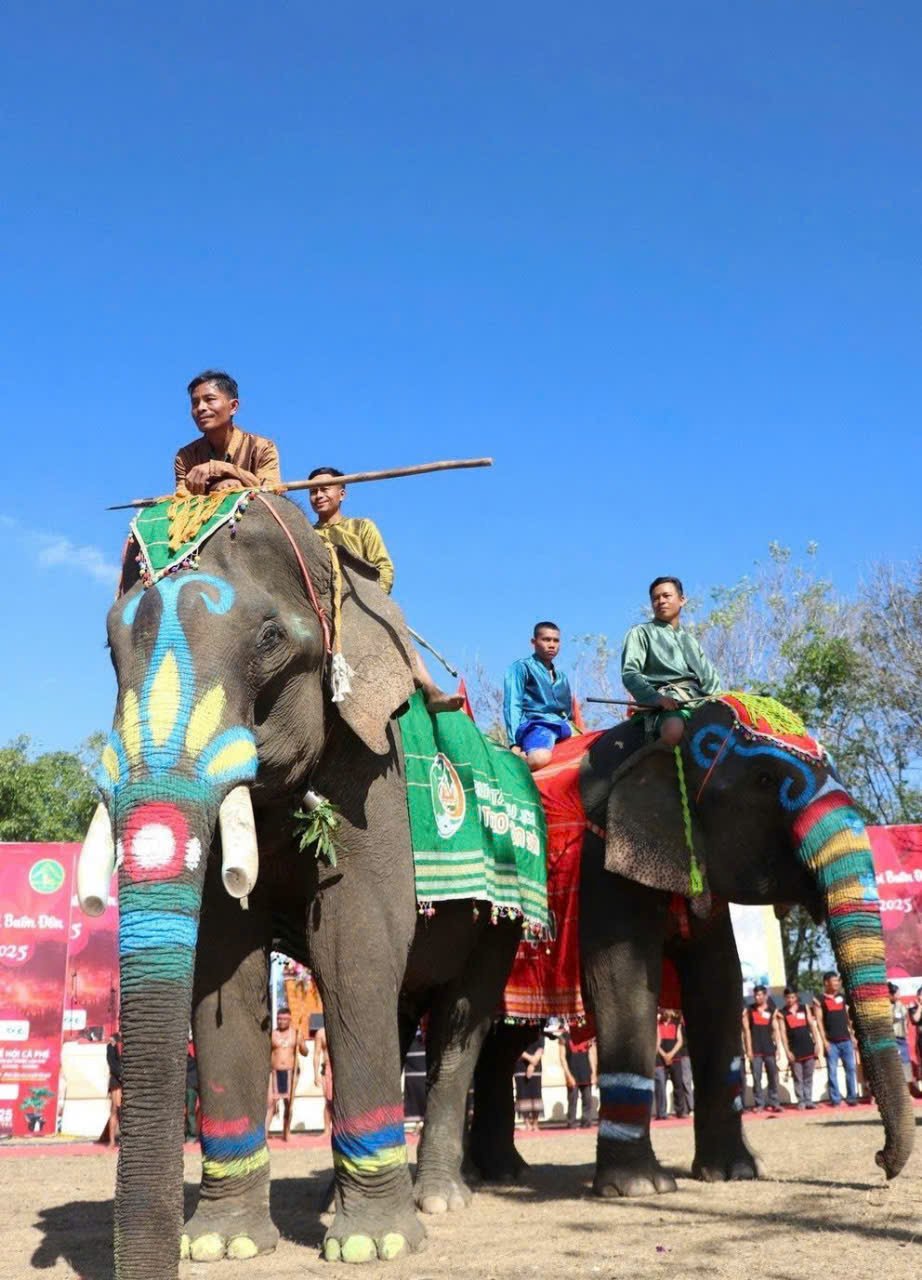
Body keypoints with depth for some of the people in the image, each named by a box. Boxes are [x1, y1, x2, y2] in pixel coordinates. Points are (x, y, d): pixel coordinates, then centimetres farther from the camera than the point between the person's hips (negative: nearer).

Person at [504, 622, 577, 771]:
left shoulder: (561, 677, 24)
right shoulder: (522, 667, 4)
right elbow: (512, 706, -5)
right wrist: (514, 743, -15)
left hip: (563, 726, 7)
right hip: (535, 725, -7)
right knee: (539, 759, -40)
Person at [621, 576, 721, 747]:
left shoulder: (690, 639, 32)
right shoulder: (641, 633, 15)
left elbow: (709, 678, 27)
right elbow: (629, 674, 0)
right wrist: (657, 698, -17)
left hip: (699, 698, 6)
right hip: (668, 700, -5)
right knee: (674, 730, -39)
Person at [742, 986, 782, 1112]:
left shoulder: (772, 1011, 8)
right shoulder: (748, 1010, 6)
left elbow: (775, 1030, 8)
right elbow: (746, 1030, 2)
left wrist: (777, 1048, 2)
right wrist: (749, 1049, -4)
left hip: (769, 1049, 1)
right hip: (755, 1049, -1)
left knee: (773, 1077, 2)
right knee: (756, 1078, -2)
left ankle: (774, 1103, 8)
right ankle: (758, 1104, 2)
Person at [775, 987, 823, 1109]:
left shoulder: (804, 1008, 9)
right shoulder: (782, 1013, 2)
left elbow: (812, 1025, 8)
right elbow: (782, 1032, -2)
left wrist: (817, 1043, 1)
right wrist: (787, 1051, -8)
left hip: (808, 1048, 2)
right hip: (794, 1050, -2)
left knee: (808, 1077, 5)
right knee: (798, 1078, -1)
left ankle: (808, 1100, 9)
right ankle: (801, 1101, 4)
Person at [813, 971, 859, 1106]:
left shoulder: (842, 997, 11)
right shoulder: (820, 1000, -1)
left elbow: (848, 1017, 15)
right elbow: (819, 1021, -5)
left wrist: (852, 1035, 10)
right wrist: (824, 1040, -11)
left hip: (846, 1039, 3)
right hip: (831, 1042, -3)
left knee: (850, 1068, 1)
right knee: (832, 1071, -1)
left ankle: (852, 1097, 8)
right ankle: (835, 1098, 3)